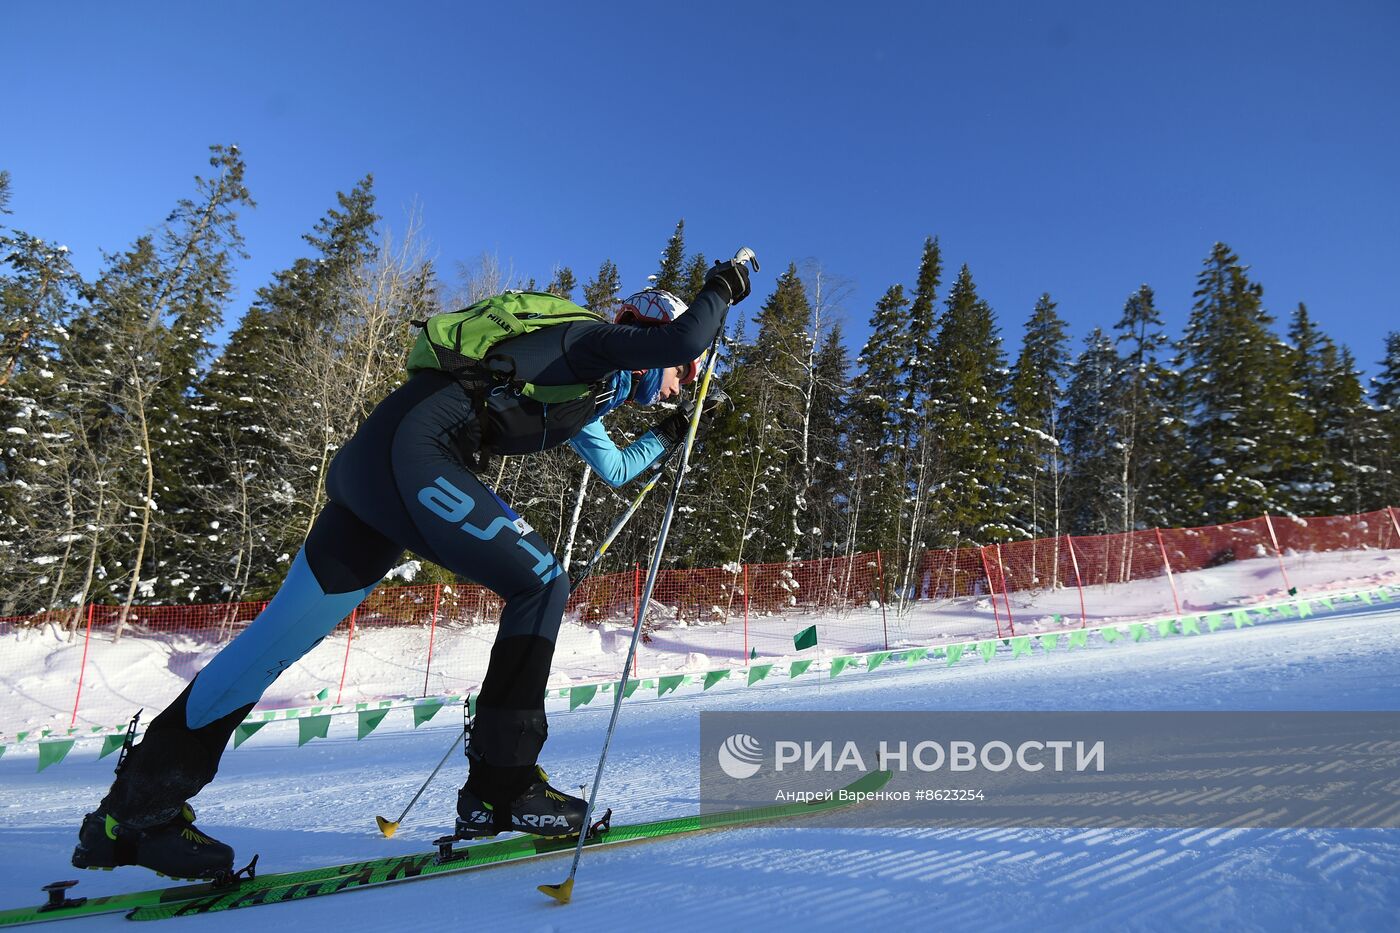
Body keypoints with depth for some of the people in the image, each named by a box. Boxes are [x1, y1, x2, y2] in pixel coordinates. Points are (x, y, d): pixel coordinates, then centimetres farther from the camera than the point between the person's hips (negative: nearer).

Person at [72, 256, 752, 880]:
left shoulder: (586, 393, 26)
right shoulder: (594, 345, 1)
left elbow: (614, 470, 39)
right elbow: (682, 340, -15)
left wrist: (665, 435, 39)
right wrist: (721, 291, 4)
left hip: (376, 462, 10)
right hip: (417, 449, -10)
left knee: (290, 627, 8)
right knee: (541, 584, -7)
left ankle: (135, 805, 17)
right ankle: (499, 788, -3)